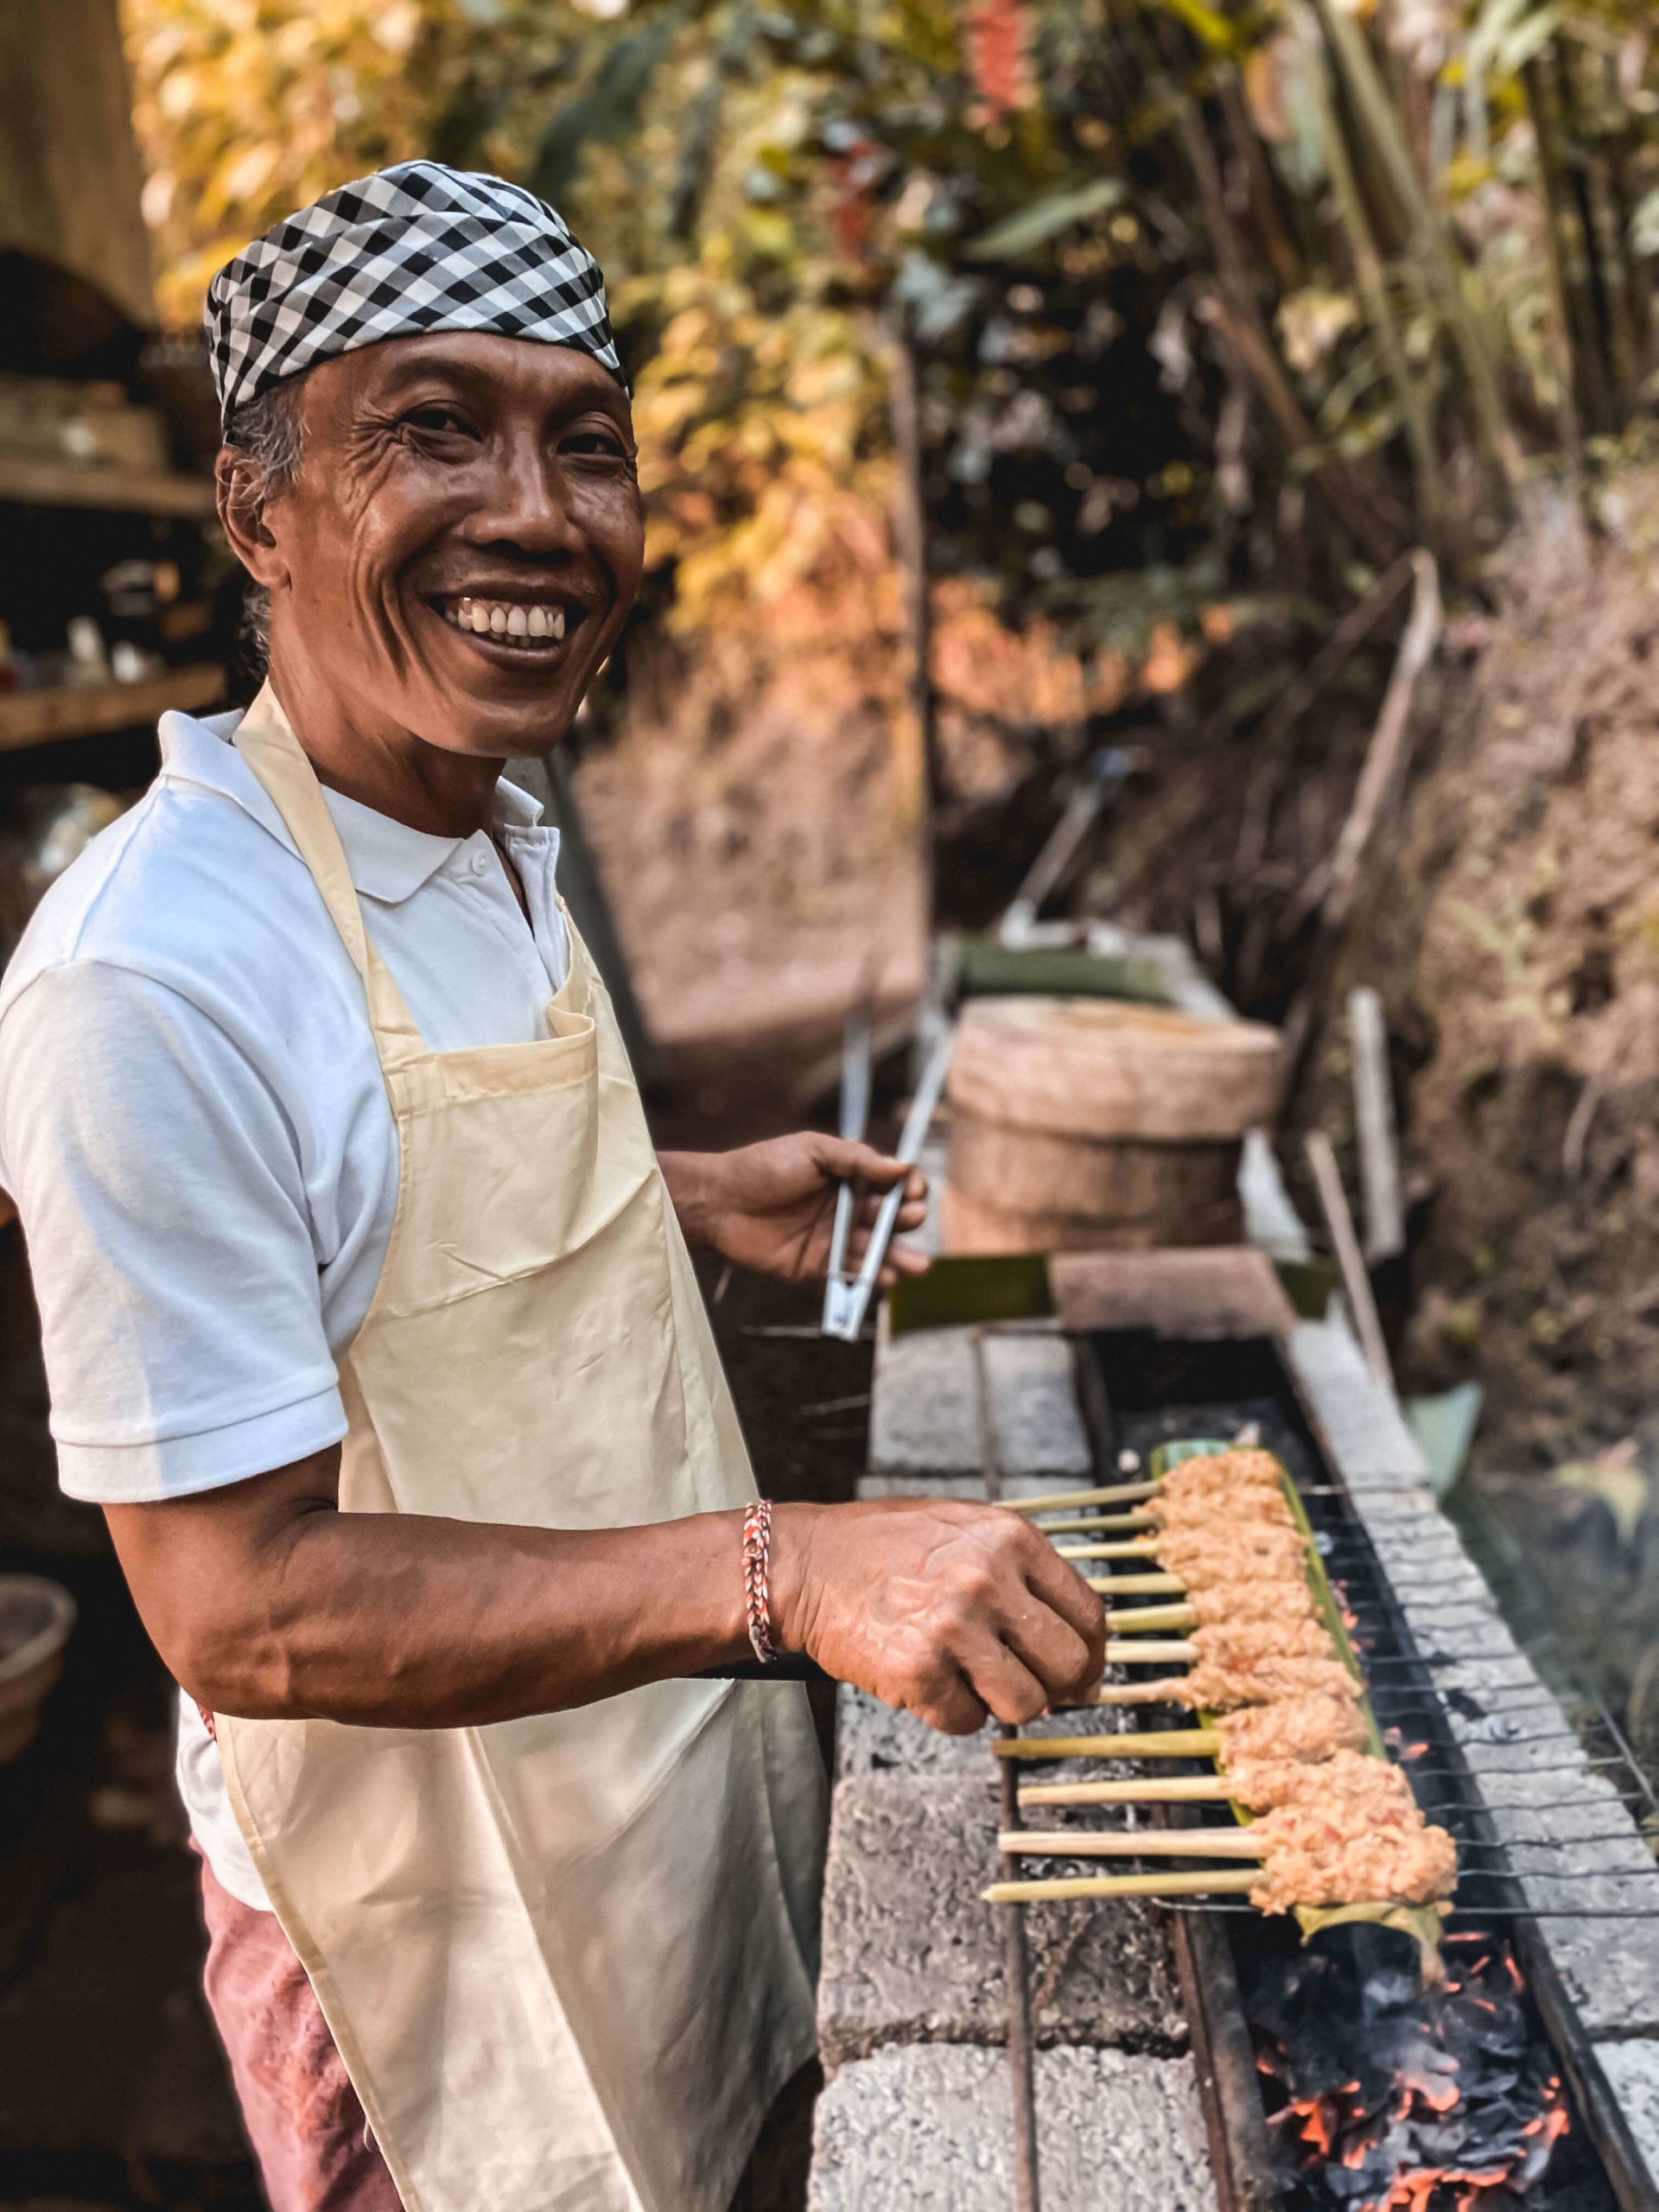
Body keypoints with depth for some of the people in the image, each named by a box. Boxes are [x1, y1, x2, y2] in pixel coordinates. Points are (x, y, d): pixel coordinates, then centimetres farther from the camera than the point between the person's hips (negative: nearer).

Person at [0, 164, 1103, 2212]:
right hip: (441, 1895, -7)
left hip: (679, 1750, 8)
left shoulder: (501, 837, -2)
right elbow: (239, 1610, -28)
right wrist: (777, 1567, -37)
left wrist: (700, 1198, 3)